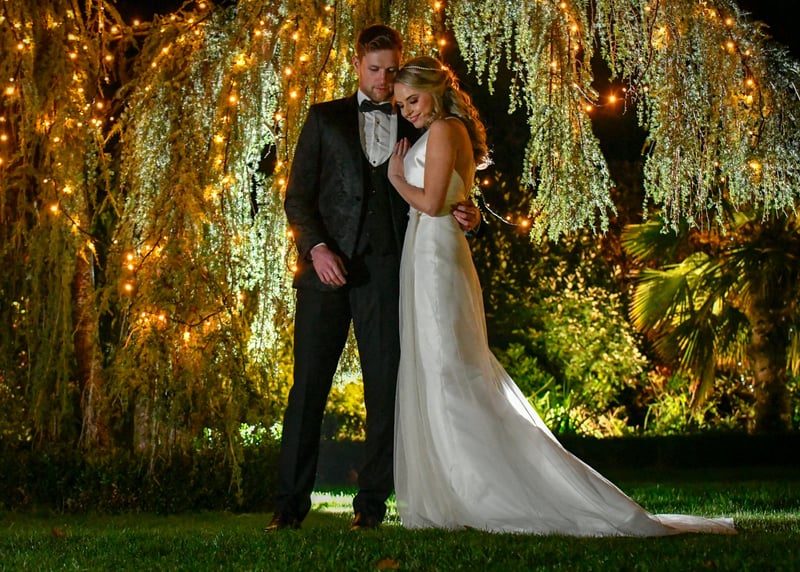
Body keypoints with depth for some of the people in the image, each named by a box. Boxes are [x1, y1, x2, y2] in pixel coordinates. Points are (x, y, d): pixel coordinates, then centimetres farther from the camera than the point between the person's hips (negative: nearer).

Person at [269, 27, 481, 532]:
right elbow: (297, 196, 6)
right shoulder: (325, 119, 12)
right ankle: (292, 501, 4)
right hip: (327, 267, -1)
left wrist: (466, 215, -5)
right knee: (309, 386, -1)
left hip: (387, 272, 1)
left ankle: (372, 502, 8)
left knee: (385, 387, 0)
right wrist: (317, 248, -10)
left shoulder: (416, 128, 15)